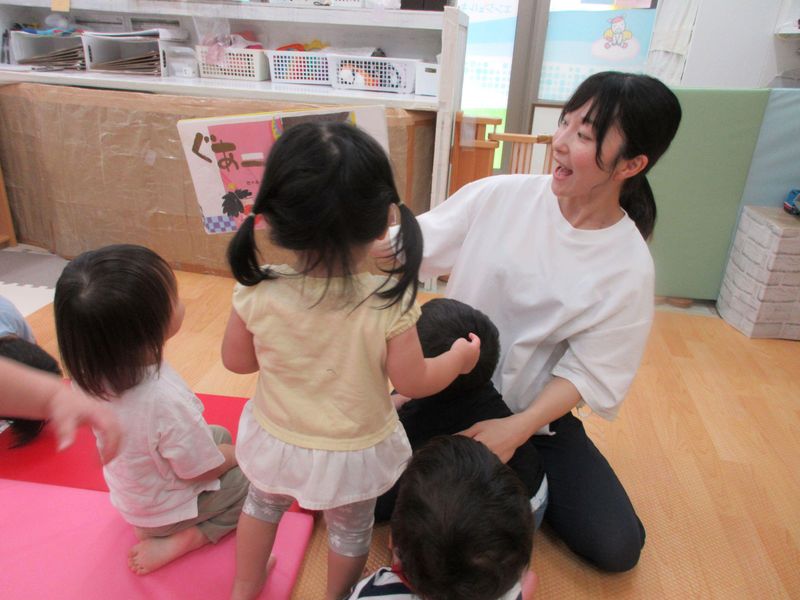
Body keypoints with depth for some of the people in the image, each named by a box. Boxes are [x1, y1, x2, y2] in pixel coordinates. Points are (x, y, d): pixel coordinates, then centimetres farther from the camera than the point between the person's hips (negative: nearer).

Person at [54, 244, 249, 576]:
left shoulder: (98, 371, -22)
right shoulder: (166, 401, -44)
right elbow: (204, 470, -25)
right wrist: (239, 453, -7)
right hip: (163, 511, -7)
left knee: (221, 434, 23)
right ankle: (176, 543, 1)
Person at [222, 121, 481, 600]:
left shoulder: (258, 293, -26)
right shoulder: (390, 301, -31)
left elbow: (237, 361, -9)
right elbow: (414, 382, -18)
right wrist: (460, 356, 0)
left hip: (278, 440, 2)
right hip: (355, 452, -2)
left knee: (264, 503, 34)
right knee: (351, 528, 28)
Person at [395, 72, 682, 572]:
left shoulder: (630, 269, -13)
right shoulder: (500, 196, -12)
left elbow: (588, 372, -13)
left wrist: (517, 429, -26)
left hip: (535, 415, 0)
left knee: (617, 548, -8)